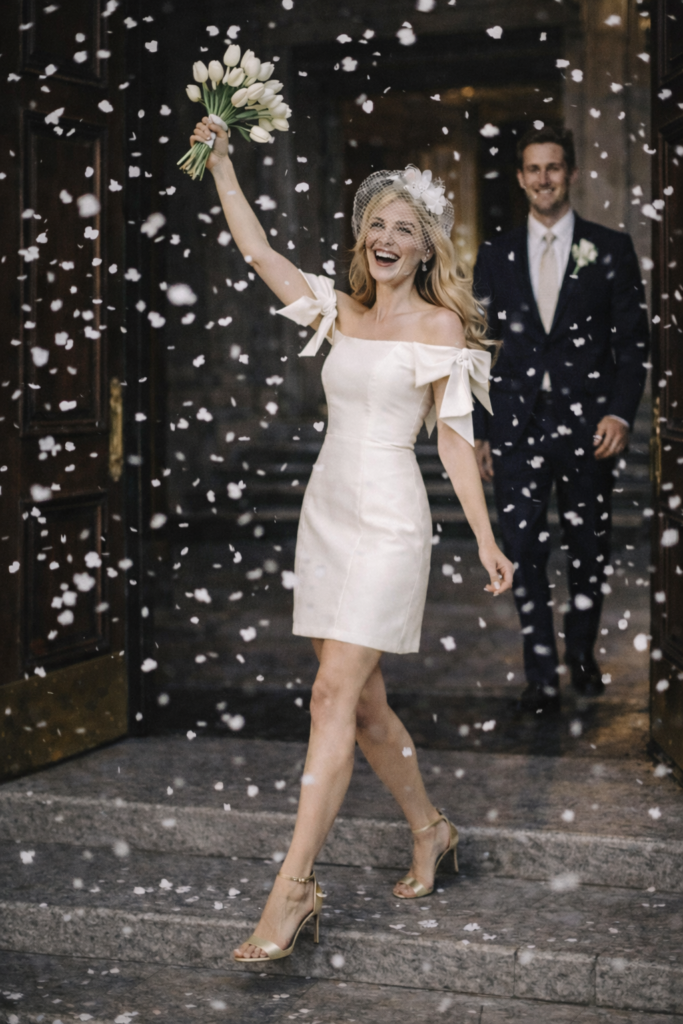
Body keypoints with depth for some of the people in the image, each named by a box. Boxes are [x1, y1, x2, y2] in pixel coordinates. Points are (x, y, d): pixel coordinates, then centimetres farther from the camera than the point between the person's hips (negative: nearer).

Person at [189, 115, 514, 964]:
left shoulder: (440, 325, -1)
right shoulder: (340, 313, 13)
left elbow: (454, 436, -3)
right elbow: (258, 252, 10)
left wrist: (485, 538, -8)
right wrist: (221, 164, 8)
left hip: (387, 521, -6)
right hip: (327, 512, 6)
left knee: (335, 694, -13)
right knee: (361, 701, 11)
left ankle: (293, 888, -13)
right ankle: (430, 831, 31)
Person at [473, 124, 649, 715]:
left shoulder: (610, 249, 4)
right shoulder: (495, 256, 9)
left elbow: (633, 341, 3)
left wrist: (621, 414, -10)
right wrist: (480, 433, 6)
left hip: (587, 424, -1)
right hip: (517, 426, 1)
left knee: (590, 551, 8)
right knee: (525, 553, -3)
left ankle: (582, 656, 28)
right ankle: (542, 677, 4)